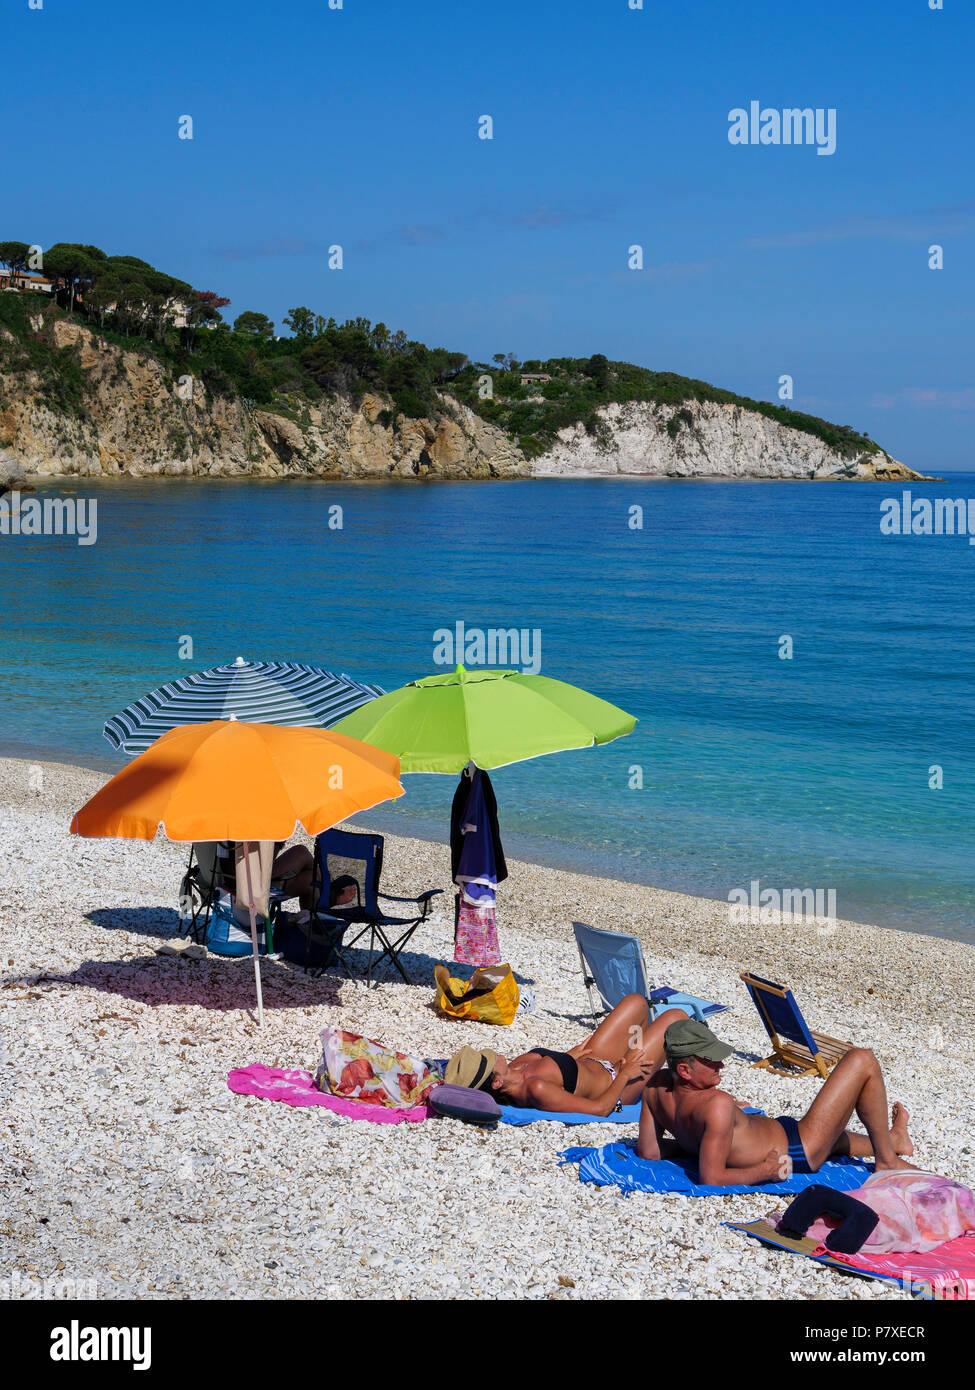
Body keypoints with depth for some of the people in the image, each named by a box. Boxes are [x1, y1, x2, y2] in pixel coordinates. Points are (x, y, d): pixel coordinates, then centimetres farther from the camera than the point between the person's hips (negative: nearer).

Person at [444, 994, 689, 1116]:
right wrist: (624, 1073, -22)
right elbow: (598, 1108, -35)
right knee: (676, 1016, 2)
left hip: (590, 1063, 8)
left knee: (636, 1002, 21)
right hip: (616, 1088, -8)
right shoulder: (535, 1090, -42)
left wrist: (570, 1055, 13)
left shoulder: (512, 1069, -16)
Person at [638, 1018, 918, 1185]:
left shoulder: (657, 1085, -12)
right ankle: (886, 1159, 16)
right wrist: (765, 1170, -22)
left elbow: (648, 1152, -3)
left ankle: (891, 1139, 64)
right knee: (863, 1061, -2)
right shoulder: (718, 1105, -35)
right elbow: (712, 1179, -37)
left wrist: (689, 1142, 10)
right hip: (799, 1154, -9)